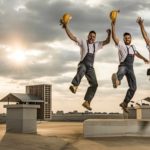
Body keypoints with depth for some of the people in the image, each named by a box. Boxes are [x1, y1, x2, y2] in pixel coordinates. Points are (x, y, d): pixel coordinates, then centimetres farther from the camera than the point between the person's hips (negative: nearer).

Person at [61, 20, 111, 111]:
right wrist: (66, 27, -17)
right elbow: (72, 37, -6)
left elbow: (107, 41, 10)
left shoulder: (97, 45, 15)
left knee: (94, 84, -6)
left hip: (90, 67, 5)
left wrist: (109, 33, -8)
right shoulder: (83, 42, 3)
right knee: (81, 71, -41)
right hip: (82, 64, -5)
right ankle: (74, 86, -65)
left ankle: (87, 102, 0)